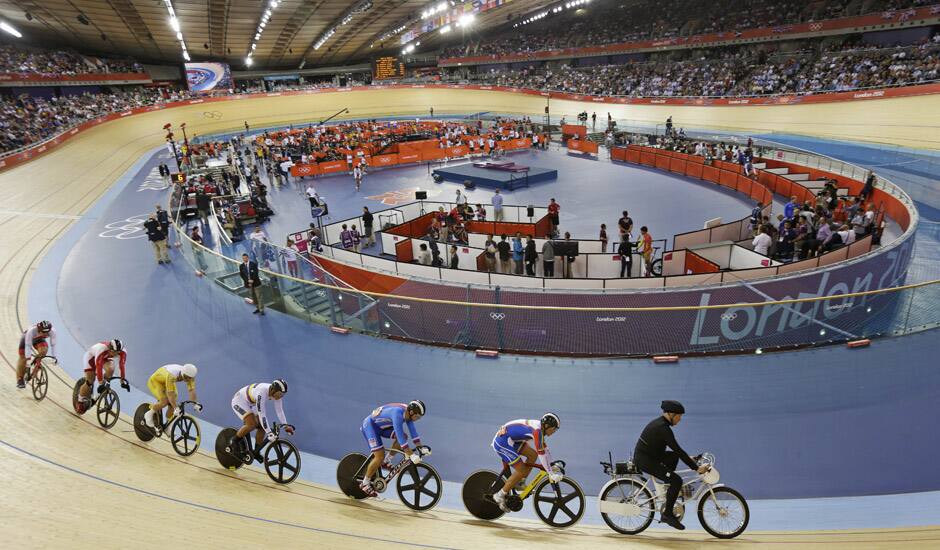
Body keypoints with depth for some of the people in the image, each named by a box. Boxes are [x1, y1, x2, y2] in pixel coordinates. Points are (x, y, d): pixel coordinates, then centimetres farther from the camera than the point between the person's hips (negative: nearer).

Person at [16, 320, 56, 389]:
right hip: (27, 338, -2)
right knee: (23, 358, -4)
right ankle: (20, 380, 15)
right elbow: (28, 345, -40)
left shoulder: (52, 331, -35)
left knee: (44, 349, -26)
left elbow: (53, 345, -27)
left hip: (38, 339, 2)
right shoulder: (31, 331, -42)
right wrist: (28, 357, -43)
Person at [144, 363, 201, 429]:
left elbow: (192, 390, -28)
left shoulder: (189, 375, -26)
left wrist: (195, 404, -38)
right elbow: (170, 394, -45)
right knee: (165, 401, -25)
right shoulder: (171, 375, -43)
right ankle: (149, 414, 1)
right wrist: (176, 408, -49)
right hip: (155, 381, -6)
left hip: (166, 382, 6)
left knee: (172, 404, -6)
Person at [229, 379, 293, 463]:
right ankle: (233, 442, -2)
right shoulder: (261, 393, -41)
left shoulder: (276, 393, -19)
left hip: (251, 404, 7)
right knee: (252, 425, -25)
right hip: (239, 402, -7)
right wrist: (270, 433, -44)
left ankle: (256, 452, 10)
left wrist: (286, 426, -18)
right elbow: (261, 415, -42)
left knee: (262, 426, -5)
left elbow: (279, 410, -10)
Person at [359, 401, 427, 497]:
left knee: (403, 437, -5)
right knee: (380, 456, -16)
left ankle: (385, 462, 10)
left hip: (381, 426, 8)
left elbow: (413, 430, 0)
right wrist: (411, 454, -36)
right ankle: (365, 483, 2)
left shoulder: (407, 412, -9)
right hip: (369, 425, -8)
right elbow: (399, 434, -37)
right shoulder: (398, 413, -34)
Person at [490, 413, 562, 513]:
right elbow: (541, 454, -21)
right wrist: (551, 473, -15)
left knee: (533, 455, 9)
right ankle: (500, 495, 4)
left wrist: (551, 465, 21)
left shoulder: (539, 428, 9)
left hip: (510, 440, 10)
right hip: (502, 443, -10)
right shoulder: (537, 430, -21)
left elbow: (544, 448, 19)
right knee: (522, 471, -8)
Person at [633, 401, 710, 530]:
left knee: (674, 457, 19)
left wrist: (688, 457, 19)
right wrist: (696, 468, -19)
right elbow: (678, 449, -22)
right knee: (677, 481, -14)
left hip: (648, 456, 10)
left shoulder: (660, 423, 11)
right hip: (645, 461, -10)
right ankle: (667, 514, -4)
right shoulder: (663, 428, -20)